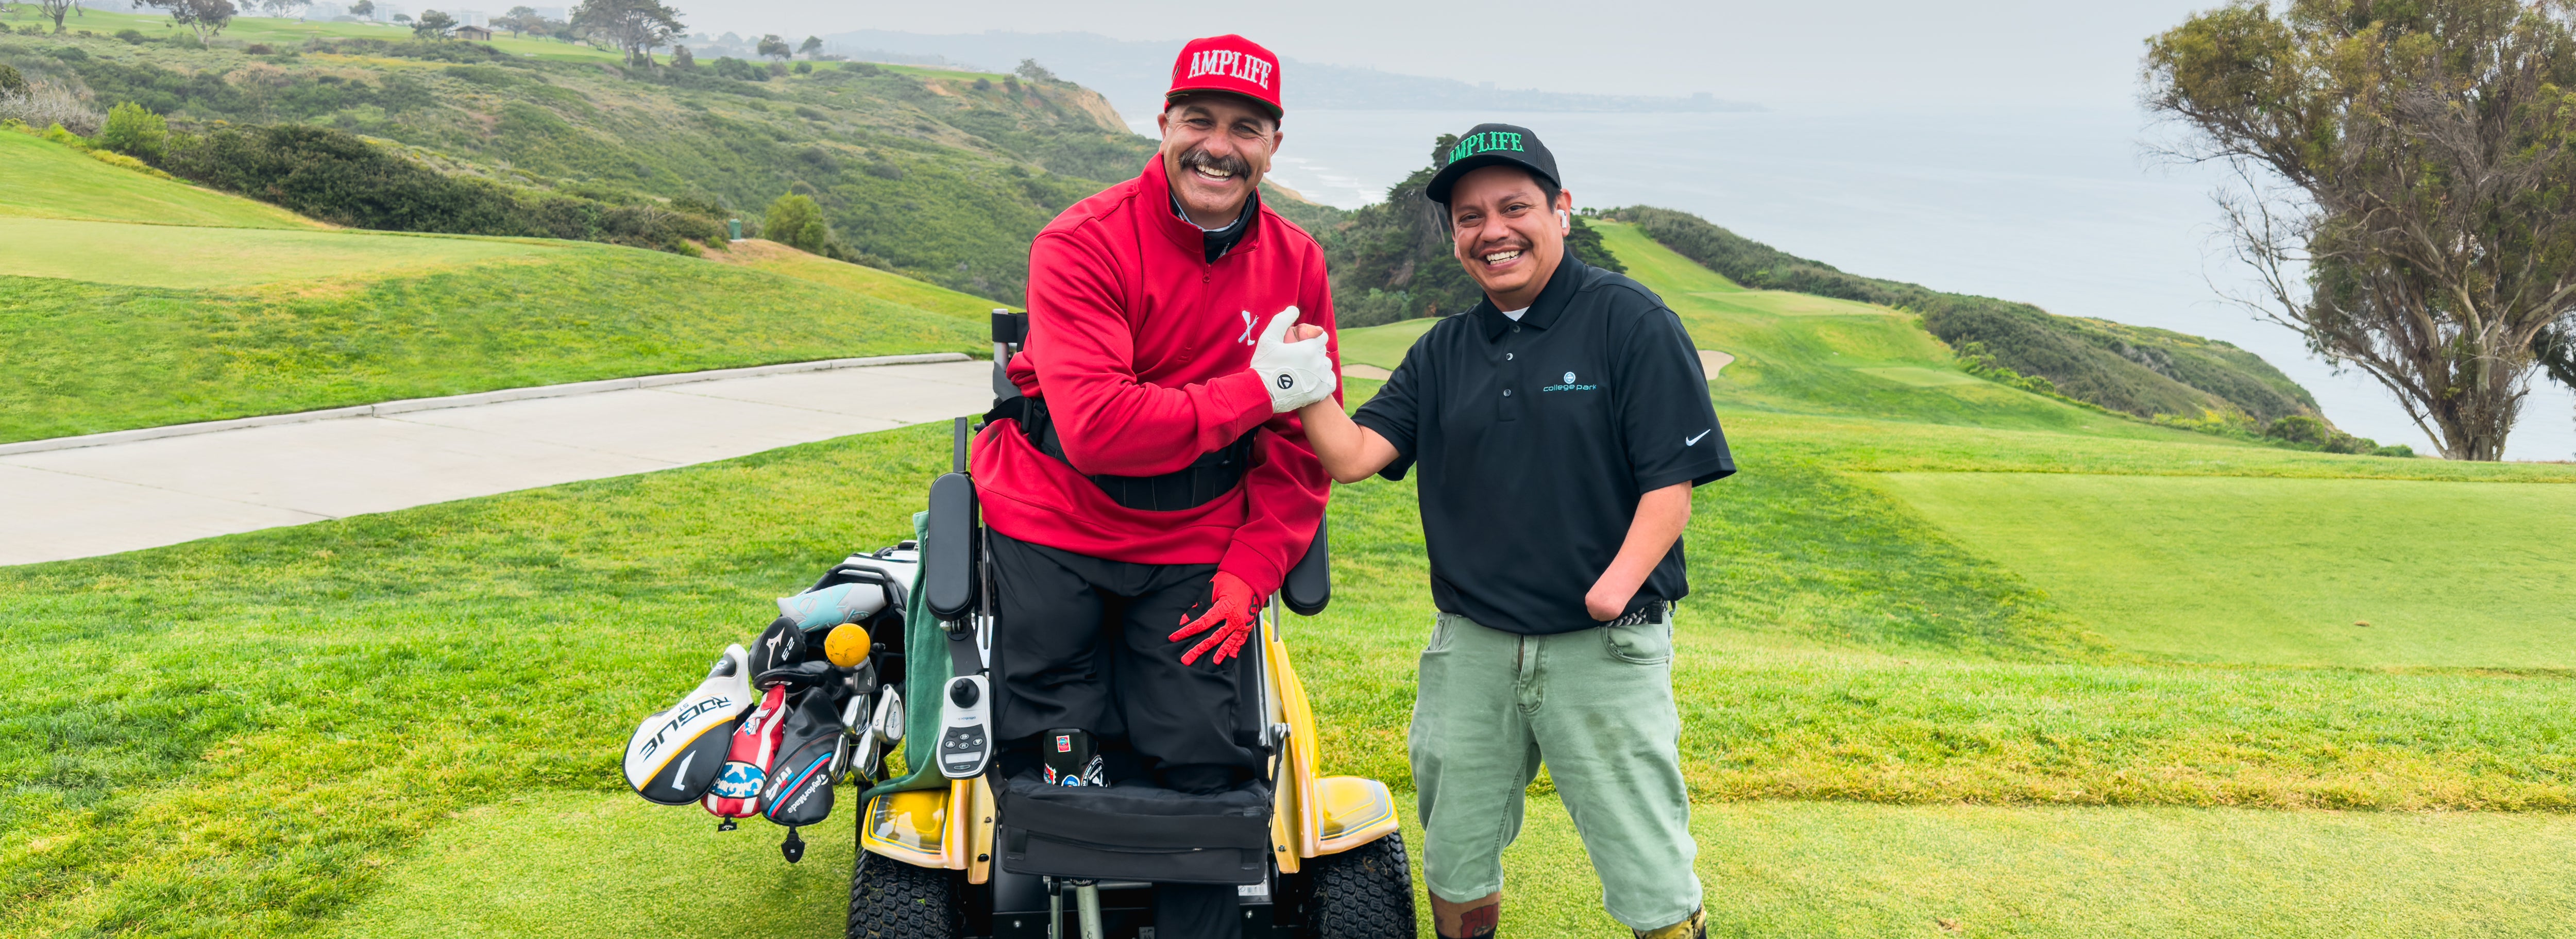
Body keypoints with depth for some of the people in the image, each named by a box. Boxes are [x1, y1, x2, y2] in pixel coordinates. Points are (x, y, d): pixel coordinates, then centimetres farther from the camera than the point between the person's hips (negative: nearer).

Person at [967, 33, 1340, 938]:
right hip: (1054, 539, -3)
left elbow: (1304, 448, 4)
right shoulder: (1082, 245, -16)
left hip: (1195, 554, 3)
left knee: (1202, 762, 0)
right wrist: (1257, 392, -24)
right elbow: (1093, 426, -28)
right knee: (1058, 765, 4)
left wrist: (1249, 572, -6)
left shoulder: (1296, 264, -1)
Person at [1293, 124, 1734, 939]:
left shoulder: (1631, 322, -6)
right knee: (1454, 869, 18)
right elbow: (1350, 457, 0)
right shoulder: (1443, 353, 9)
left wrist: (1620, 580, -26)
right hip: (1470, 648, 5)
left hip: (1603, 648, -4)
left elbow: (1672, 482, -11)